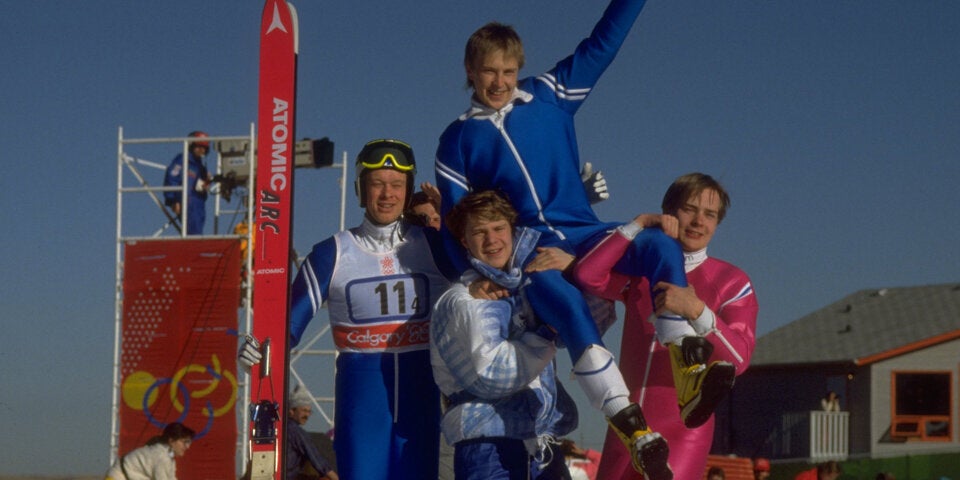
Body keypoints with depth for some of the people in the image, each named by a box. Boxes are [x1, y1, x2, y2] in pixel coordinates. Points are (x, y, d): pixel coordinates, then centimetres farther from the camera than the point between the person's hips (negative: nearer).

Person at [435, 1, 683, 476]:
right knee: (565, 301, -35)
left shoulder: (549, 95, 14)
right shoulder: (458, 139, 12)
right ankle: (633, 427, -45)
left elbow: (603, 40, 12)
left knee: (659, 246, -28)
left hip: (583, 233, 3)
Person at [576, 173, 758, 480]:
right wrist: (639, 225, -8)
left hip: (684, 430, -5)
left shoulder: (731, 282, -1)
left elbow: (738, 359, -15)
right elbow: (588, 275, -8)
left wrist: (697, 311, -32)